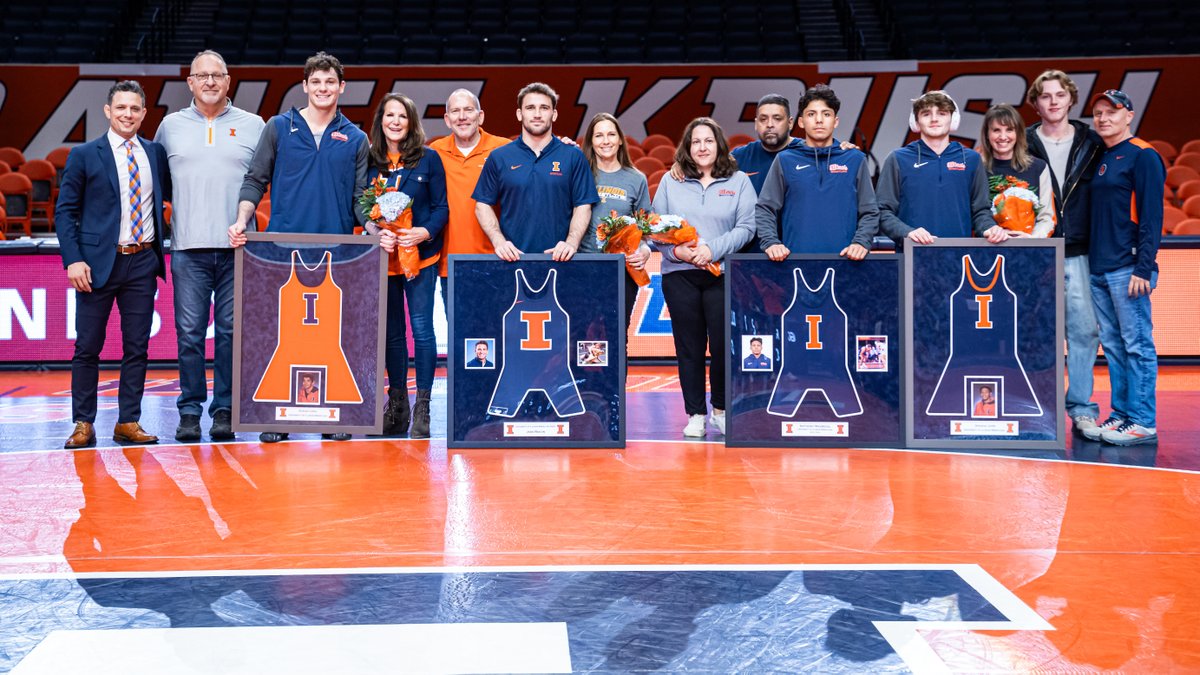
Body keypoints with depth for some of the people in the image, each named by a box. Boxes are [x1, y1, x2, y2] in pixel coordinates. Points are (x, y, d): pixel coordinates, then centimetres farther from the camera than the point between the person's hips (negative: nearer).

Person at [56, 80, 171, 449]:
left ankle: (129, 423, 13)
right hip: (99, 262, -3)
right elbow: (66, 211, -1)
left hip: (143, 262, 3)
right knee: (87, 348, 2)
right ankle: (83, 424, 10)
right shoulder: (84, 155, 1)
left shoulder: (156, 153, 9)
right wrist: (73, 259, -10)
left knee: (137, 347, 5)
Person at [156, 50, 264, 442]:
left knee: (230, 331, 2)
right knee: (190, 332, 0)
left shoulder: (253, 126, 9)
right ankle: (190, 410, 8)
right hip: (189, 247, 0)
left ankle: (225, 410, 9)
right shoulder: (171, 126, 11)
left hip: (237, 247, 0)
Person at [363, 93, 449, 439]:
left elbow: (441, 207, 1)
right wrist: (376, 232, -13)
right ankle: (397, 404, 20)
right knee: (392, 332, 10)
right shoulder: (369, 161, 6)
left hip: (421, 254, -3)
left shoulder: (429, 158, 1)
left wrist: (424, 232, -17)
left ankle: (422, 408, 0)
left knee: (421, 329, -6)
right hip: (384, 256, 3)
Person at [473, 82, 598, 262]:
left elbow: (583, 207, 3)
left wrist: (571, 243, -13)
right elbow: (483, 205, 7)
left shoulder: (573, 157, 5)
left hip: (559, 259, 0)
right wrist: (499, 241, -8)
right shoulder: (499, 158, 7)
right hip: (512, 258, 1)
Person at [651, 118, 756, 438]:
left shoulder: (739, 181, 7)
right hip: (680, 275, 1)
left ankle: (720, 409, 16)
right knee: (689, 346, 4)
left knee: (723, 344, -2)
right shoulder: (670, 182, 10)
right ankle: (695, 414, 13)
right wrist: (676, 250, -13)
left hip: (723, 274, -1)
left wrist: (713, 248, -14)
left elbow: (746, 227, -2)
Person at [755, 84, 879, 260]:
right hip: (794, 258, 0)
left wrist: (860, 242, -8)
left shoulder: (855, 160, 11)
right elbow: (764, 210, 7)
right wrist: (770, 242, -9)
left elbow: (870, 212, 9)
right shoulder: (785, 160, 10)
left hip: (844, 259, 1)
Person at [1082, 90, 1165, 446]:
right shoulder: (1101, 159, 18)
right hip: (1099, 270, 8)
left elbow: (1151, 216, -11)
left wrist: (1144, 268, -17)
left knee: (1138, 345, -5)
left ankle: (1142, 423, -3)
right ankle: (1121, 414, 16)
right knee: (1113, 345, 10)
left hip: (1127, 269, -8)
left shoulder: (1143, 156, -5)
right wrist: (1092, 262, 12)